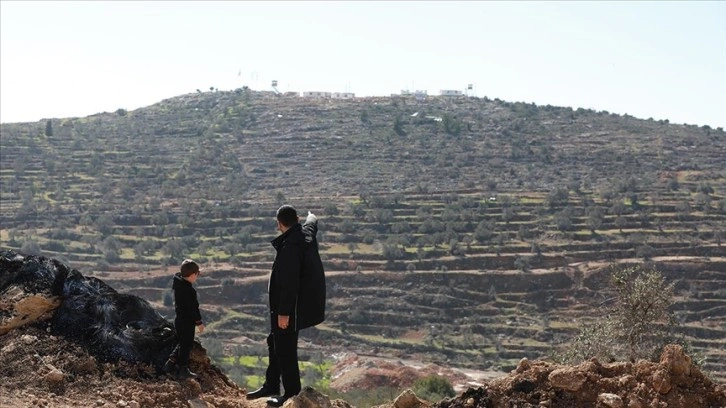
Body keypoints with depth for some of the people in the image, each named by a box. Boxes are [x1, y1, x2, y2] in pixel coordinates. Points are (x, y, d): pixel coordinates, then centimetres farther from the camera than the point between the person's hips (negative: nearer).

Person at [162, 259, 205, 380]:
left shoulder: (178, 284, 4)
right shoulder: (188, 290, -25)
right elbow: (193, 308, -22)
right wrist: (199, 322, -12)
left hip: (179, 319, 9)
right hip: (187, 322, -9)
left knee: (182, 344, 22)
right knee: (186, 345, 3)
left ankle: (170, 364, 24)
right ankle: (183, 370, 12)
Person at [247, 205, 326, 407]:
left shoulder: (290, 245, -25)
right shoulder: (307, 233, 3)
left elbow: (289, 282, -27)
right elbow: (312, 223, 31)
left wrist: (284, 312, -23)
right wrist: (312, 216, 54)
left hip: (290, 307, -10)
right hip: (299, 304, 10)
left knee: (284, 347, 0)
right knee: (275, 342, 20)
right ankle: (271, 385, 31)